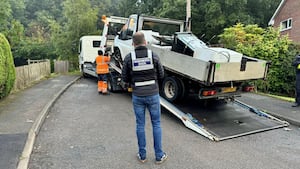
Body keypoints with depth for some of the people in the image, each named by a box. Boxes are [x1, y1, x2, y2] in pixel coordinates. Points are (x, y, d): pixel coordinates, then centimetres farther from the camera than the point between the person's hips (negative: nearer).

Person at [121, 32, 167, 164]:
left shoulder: (129, 58, -7)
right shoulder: (153, 55, -6)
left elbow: (125, 78, -1)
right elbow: (161, 75, 2)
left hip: (137, 96, 0)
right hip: (153, 95, 0)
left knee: (140, 124, 12)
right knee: (156, 124, 11)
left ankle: (142, 155, 22)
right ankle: (159, 155, 18)